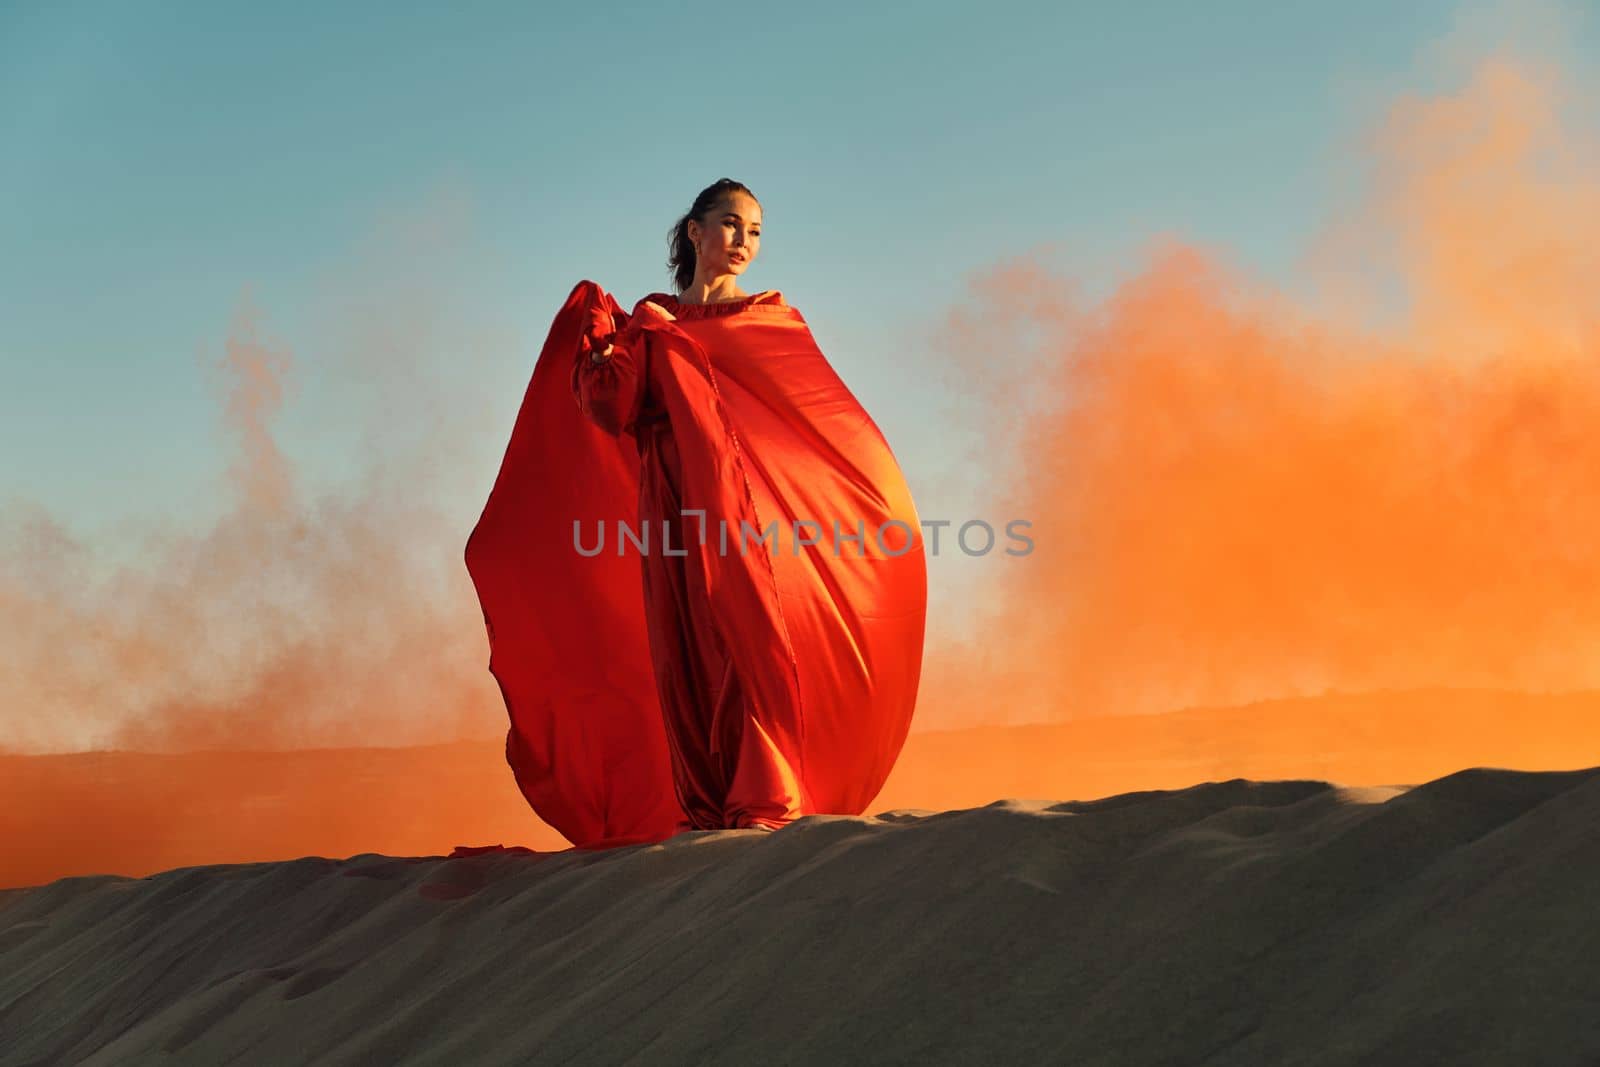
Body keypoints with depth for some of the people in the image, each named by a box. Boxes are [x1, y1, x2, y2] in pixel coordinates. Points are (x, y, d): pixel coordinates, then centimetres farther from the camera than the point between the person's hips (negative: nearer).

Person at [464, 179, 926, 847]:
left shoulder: (773, 317, 15)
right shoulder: (647, 321, 17)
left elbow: (814, 404, -1)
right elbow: (616, 411, 4)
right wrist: (603, 334, -7)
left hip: (746, 500, -1)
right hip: (674, 505, 1)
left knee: (751, 632, -14)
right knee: (685, 648, -4)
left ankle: (766, 798, -17)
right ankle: (703, 806, -2)